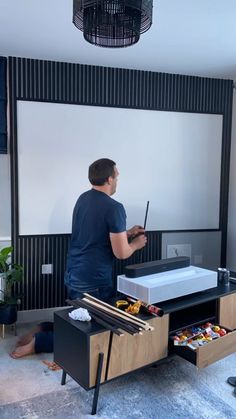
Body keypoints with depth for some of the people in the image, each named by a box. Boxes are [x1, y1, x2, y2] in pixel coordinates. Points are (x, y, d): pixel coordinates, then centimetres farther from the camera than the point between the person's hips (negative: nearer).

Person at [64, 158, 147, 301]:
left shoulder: (83, 198, 5)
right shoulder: (114, 208, -20)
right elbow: (121, 253, -18)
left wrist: (127, 233, 21)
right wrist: (136, 244, 3)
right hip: (94, 284, -8)